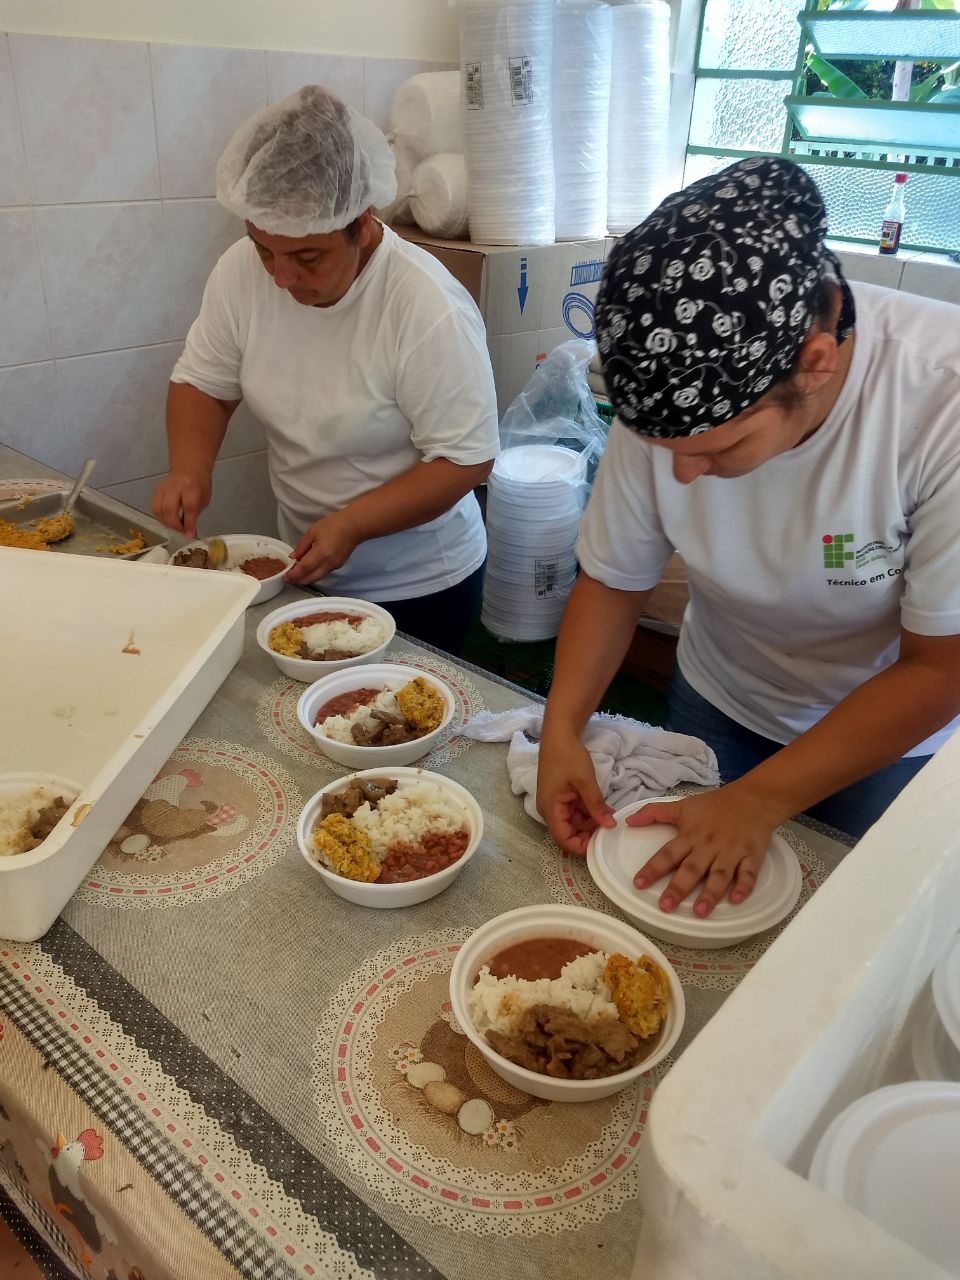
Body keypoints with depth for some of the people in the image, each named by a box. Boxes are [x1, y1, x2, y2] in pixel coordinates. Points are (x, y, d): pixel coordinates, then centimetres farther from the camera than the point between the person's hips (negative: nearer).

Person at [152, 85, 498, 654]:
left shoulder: (430, 308, -25)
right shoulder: (242, 269, -11)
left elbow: (465, 459, -22)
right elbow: (202, 382, 2)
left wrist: (350, 525, -30)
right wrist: (191, 468, -17)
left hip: (419, 585, -5)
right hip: (305, 566, 5)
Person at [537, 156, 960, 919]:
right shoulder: (666, 394, -23)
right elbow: (613, 582, -10)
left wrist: (757, 801, -26)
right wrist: (562, 727, -24)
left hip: (893, 735, -2)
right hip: (721, 705, 3)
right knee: (688, 898, 20)